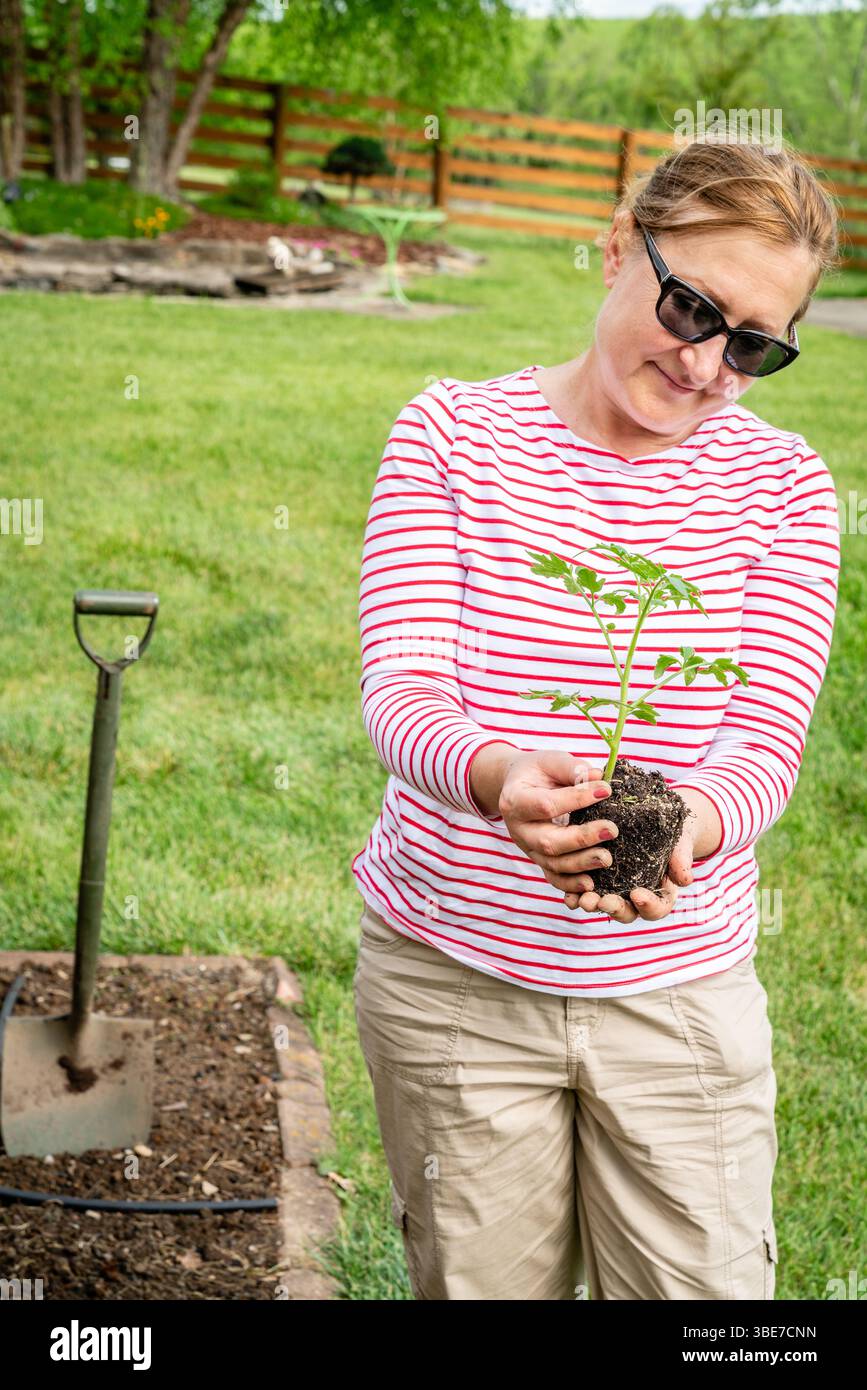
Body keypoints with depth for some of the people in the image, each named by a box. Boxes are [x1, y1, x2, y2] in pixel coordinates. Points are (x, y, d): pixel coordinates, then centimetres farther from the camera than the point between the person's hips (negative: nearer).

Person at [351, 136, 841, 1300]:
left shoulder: (779, 485, -1)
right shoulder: (453, 433, -4)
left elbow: (765, 741, -9)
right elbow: (402, 685, -14)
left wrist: (685, 829, -33)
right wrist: (496, 775, -37)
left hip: (680, 990, 1)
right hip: (450, 977, 0)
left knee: (705, 1287, 6)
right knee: (479, 1285, 12)